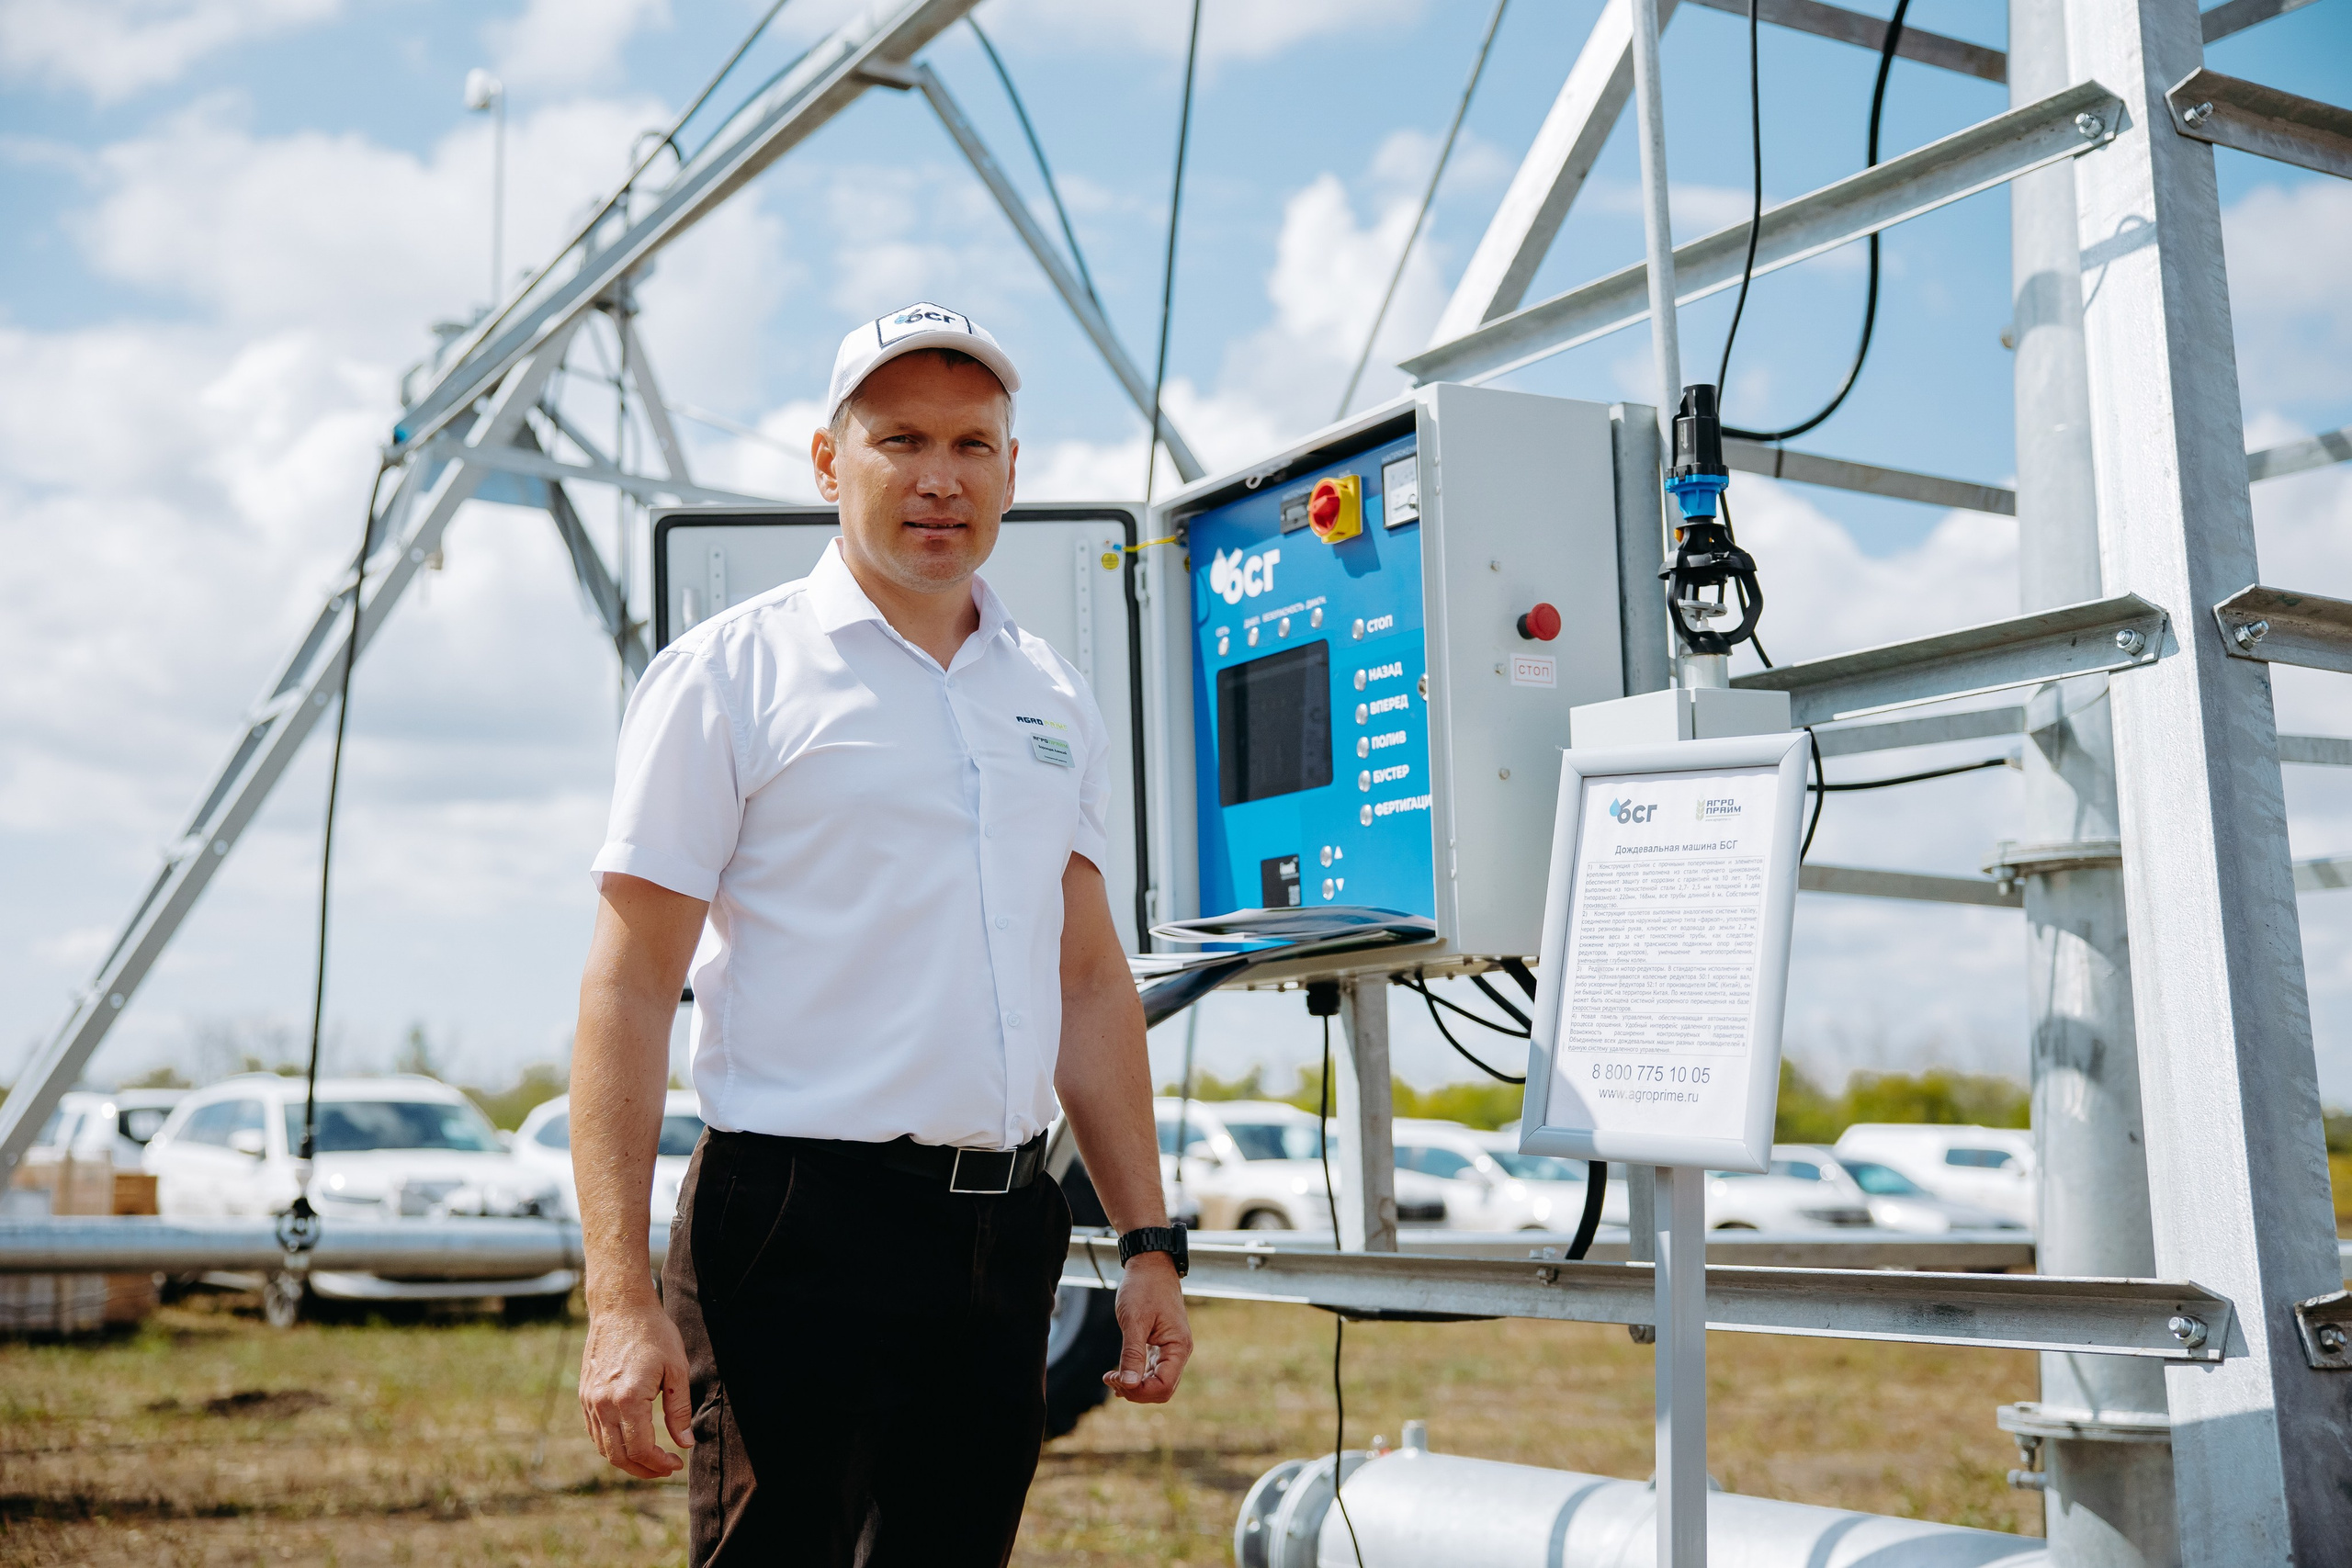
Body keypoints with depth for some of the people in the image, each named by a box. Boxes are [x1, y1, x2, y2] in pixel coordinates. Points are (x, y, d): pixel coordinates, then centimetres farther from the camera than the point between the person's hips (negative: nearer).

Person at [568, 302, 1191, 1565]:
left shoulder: (1052, 699, 14)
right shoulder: (729, 678, -4)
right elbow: (627, 991, -8)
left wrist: (1148, 1242, 12)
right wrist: (621, 1299, -15)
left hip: (1004, 1232, 6)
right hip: (801, 1233, -5)